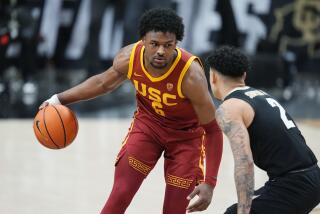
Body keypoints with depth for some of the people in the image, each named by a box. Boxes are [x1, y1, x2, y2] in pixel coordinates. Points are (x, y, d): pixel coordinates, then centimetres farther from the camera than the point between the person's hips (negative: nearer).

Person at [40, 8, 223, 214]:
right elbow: (104, 82, 2)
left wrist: (209, 182, -34)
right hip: (147, 122, 3)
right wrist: (60, 99, -1)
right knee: (119, 197, -8)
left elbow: (213, 129, -28)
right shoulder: (129, 57, -23)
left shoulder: (191, 75, -35)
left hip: (186, 135, -3)